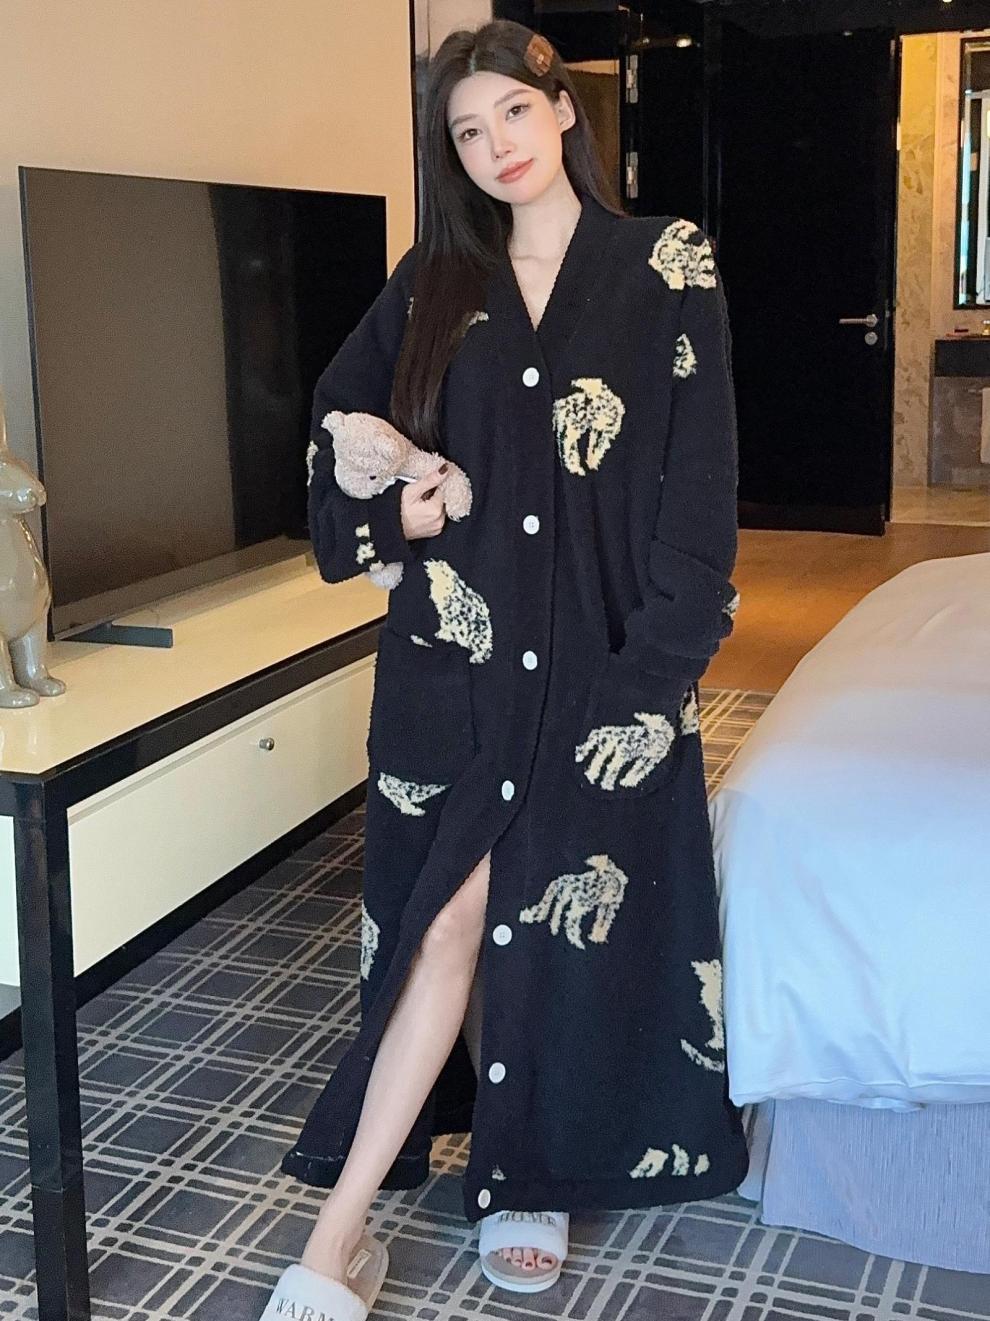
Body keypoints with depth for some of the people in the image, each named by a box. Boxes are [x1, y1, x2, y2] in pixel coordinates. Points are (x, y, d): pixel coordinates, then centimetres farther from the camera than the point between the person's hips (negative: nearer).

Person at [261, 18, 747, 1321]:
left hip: (600, 648, -1)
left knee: (567, 906, 3)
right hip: (459, 644, 2)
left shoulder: (666, 264, 1)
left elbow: (702, 467, -3)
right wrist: (392, 510, 0)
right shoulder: (435, 279, 9)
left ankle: (537, 1165, 23)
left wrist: (671, 643, -10)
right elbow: (340, 417, 19)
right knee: (450, 913, -3)